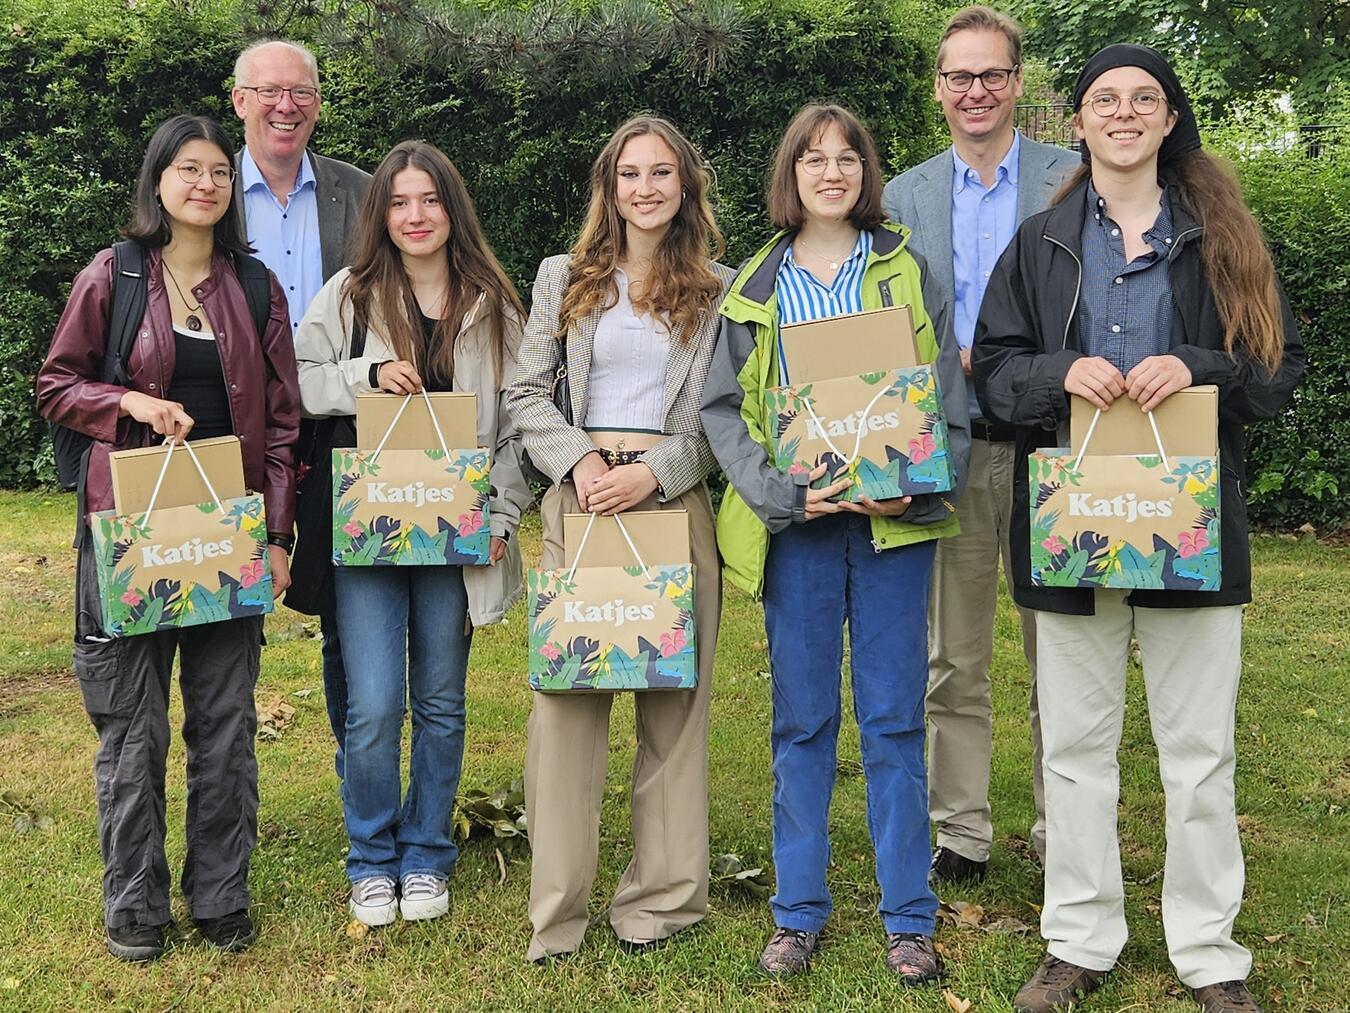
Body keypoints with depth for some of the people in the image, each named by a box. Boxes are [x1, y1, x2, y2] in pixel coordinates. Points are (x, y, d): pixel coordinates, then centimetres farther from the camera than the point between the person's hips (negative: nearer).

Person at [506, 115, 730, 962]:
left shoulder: (719, 290, 7)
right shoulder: (565, 278, 12)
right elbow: (527, 393, 8)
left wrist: (654, 472, -11)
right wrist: (579, 459, -9)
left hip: (677, 502, -1)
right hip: (580, 501, 1)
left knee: (675, 697, 3)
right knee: (567, 694, -2)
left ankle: (664, 893, 14)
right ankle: (558, 908, 6)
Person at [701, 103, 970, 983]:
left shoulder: (907, 270, 8)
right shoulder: (757, 287, 9)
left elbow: (948, 393, 4)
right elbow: (724, 407, 4)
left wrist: (918, 486, -11)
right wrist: (779, 489, -12)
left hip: (895, 517, -1)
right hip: (797, 522, 1)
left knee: (894, 719, 2)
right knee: (802, 720, 5)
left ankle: (909, 918, 12)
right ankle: (799, 913, 16)